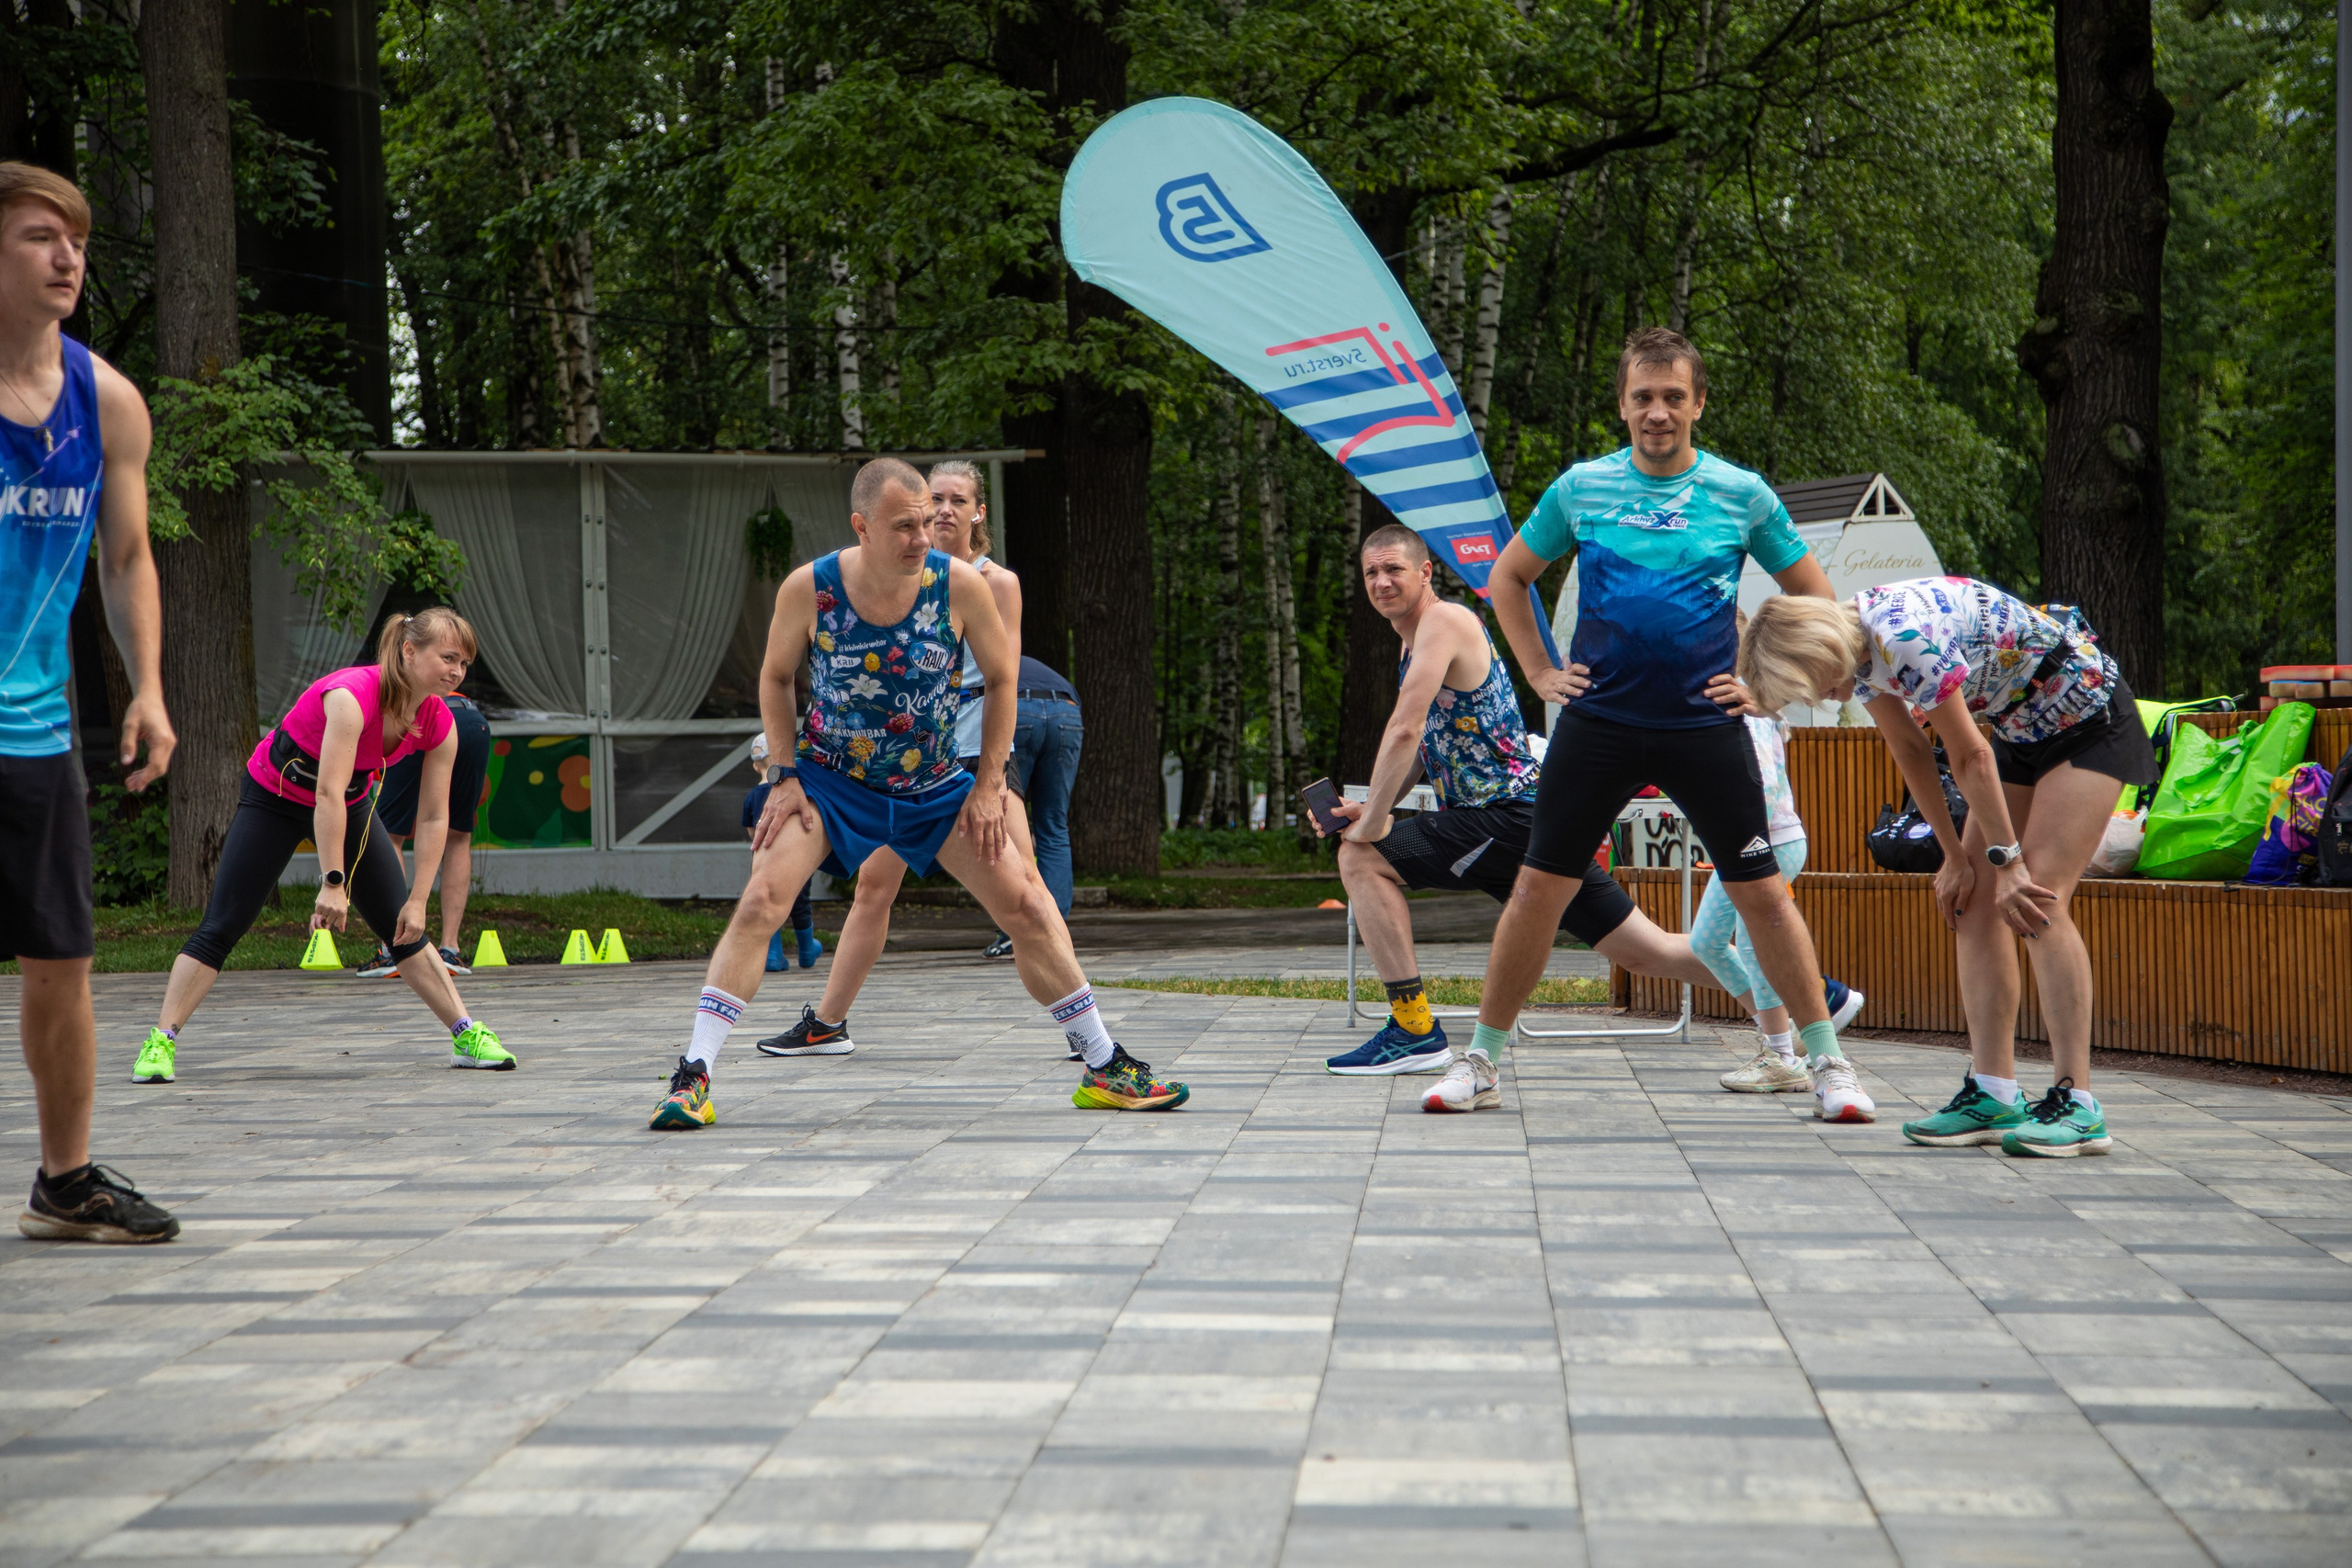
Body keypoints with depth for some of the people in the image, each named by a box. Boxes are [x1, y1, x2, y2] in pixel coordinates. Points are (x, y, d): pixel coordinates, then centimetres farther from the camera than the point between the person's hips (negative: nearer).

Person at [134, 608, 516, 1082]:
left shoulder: (440, 725, -17)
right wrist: (332, 882, -44)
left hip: (351, 805, 5)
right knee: (220, 927, -10)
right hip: (273, 798, -5)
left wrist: (417, 900, -16)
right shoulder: (352, 695, -36)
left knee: (403, 929, 1)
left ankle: (467, 1036, 6)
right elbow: (328, 795, -40)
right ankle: (160, 1042, -6)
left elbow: (433, 820, -11)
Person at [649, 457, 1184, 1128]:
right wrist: (784, 776, -8)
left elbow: (1001, 678, -3)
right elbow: (776, 677, 0)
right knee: (761, 902, -21)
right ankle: (693, 1076, -16)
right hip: (829, 780, -1)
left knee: (1029, 909, -2)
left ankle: (1106, 1069, 12)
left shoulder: (961, 585, -17)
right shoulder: (808, 590, -18)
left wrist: (990, 786, -5)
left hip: (936, 786, 2)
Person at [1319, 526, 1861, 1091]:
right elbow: (1424, 747, 25)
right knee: (1650, 952, 12)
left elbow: (1404, 729, -21)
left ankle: (1414, 1031, -13)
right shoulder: (1414, 637, 20)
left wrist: (1373, 823, -15)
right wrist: (1367, 808, 8)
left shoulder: (1444, 622, -10)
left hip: (1511, 818, -10)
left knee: (1363, 859, -13)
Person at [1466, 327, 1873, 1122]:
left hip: (1706, 726, -1)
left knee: (1762, 892, -1)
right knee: (1539, 886, 0)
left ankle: (1828, 1064, 8)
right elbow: (1508, 578, 18)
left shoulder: (1742, 494, 2)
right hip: (1597, 723, 1)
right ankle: (1480, 1061, 11)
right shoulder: (1580, 488, 4)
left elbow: (1815, 598, 12)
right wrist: (1540, 672, 10)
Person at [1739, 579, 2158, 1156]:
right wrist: (1955, 855, 6)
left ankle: (2077, 1105, -19)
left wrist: (2008, 862, -17)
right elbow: (1911, 751, 5)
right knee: (1975, 901, 0)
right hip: (2022, 731, 9)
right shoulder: (1855, 642, -4)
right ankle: (1993, 1094, 0)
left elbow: (1970, 758, -25)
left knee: (2038, 900, -18)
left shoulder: (1906, 638, -32)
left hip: (2088, 717, -9)